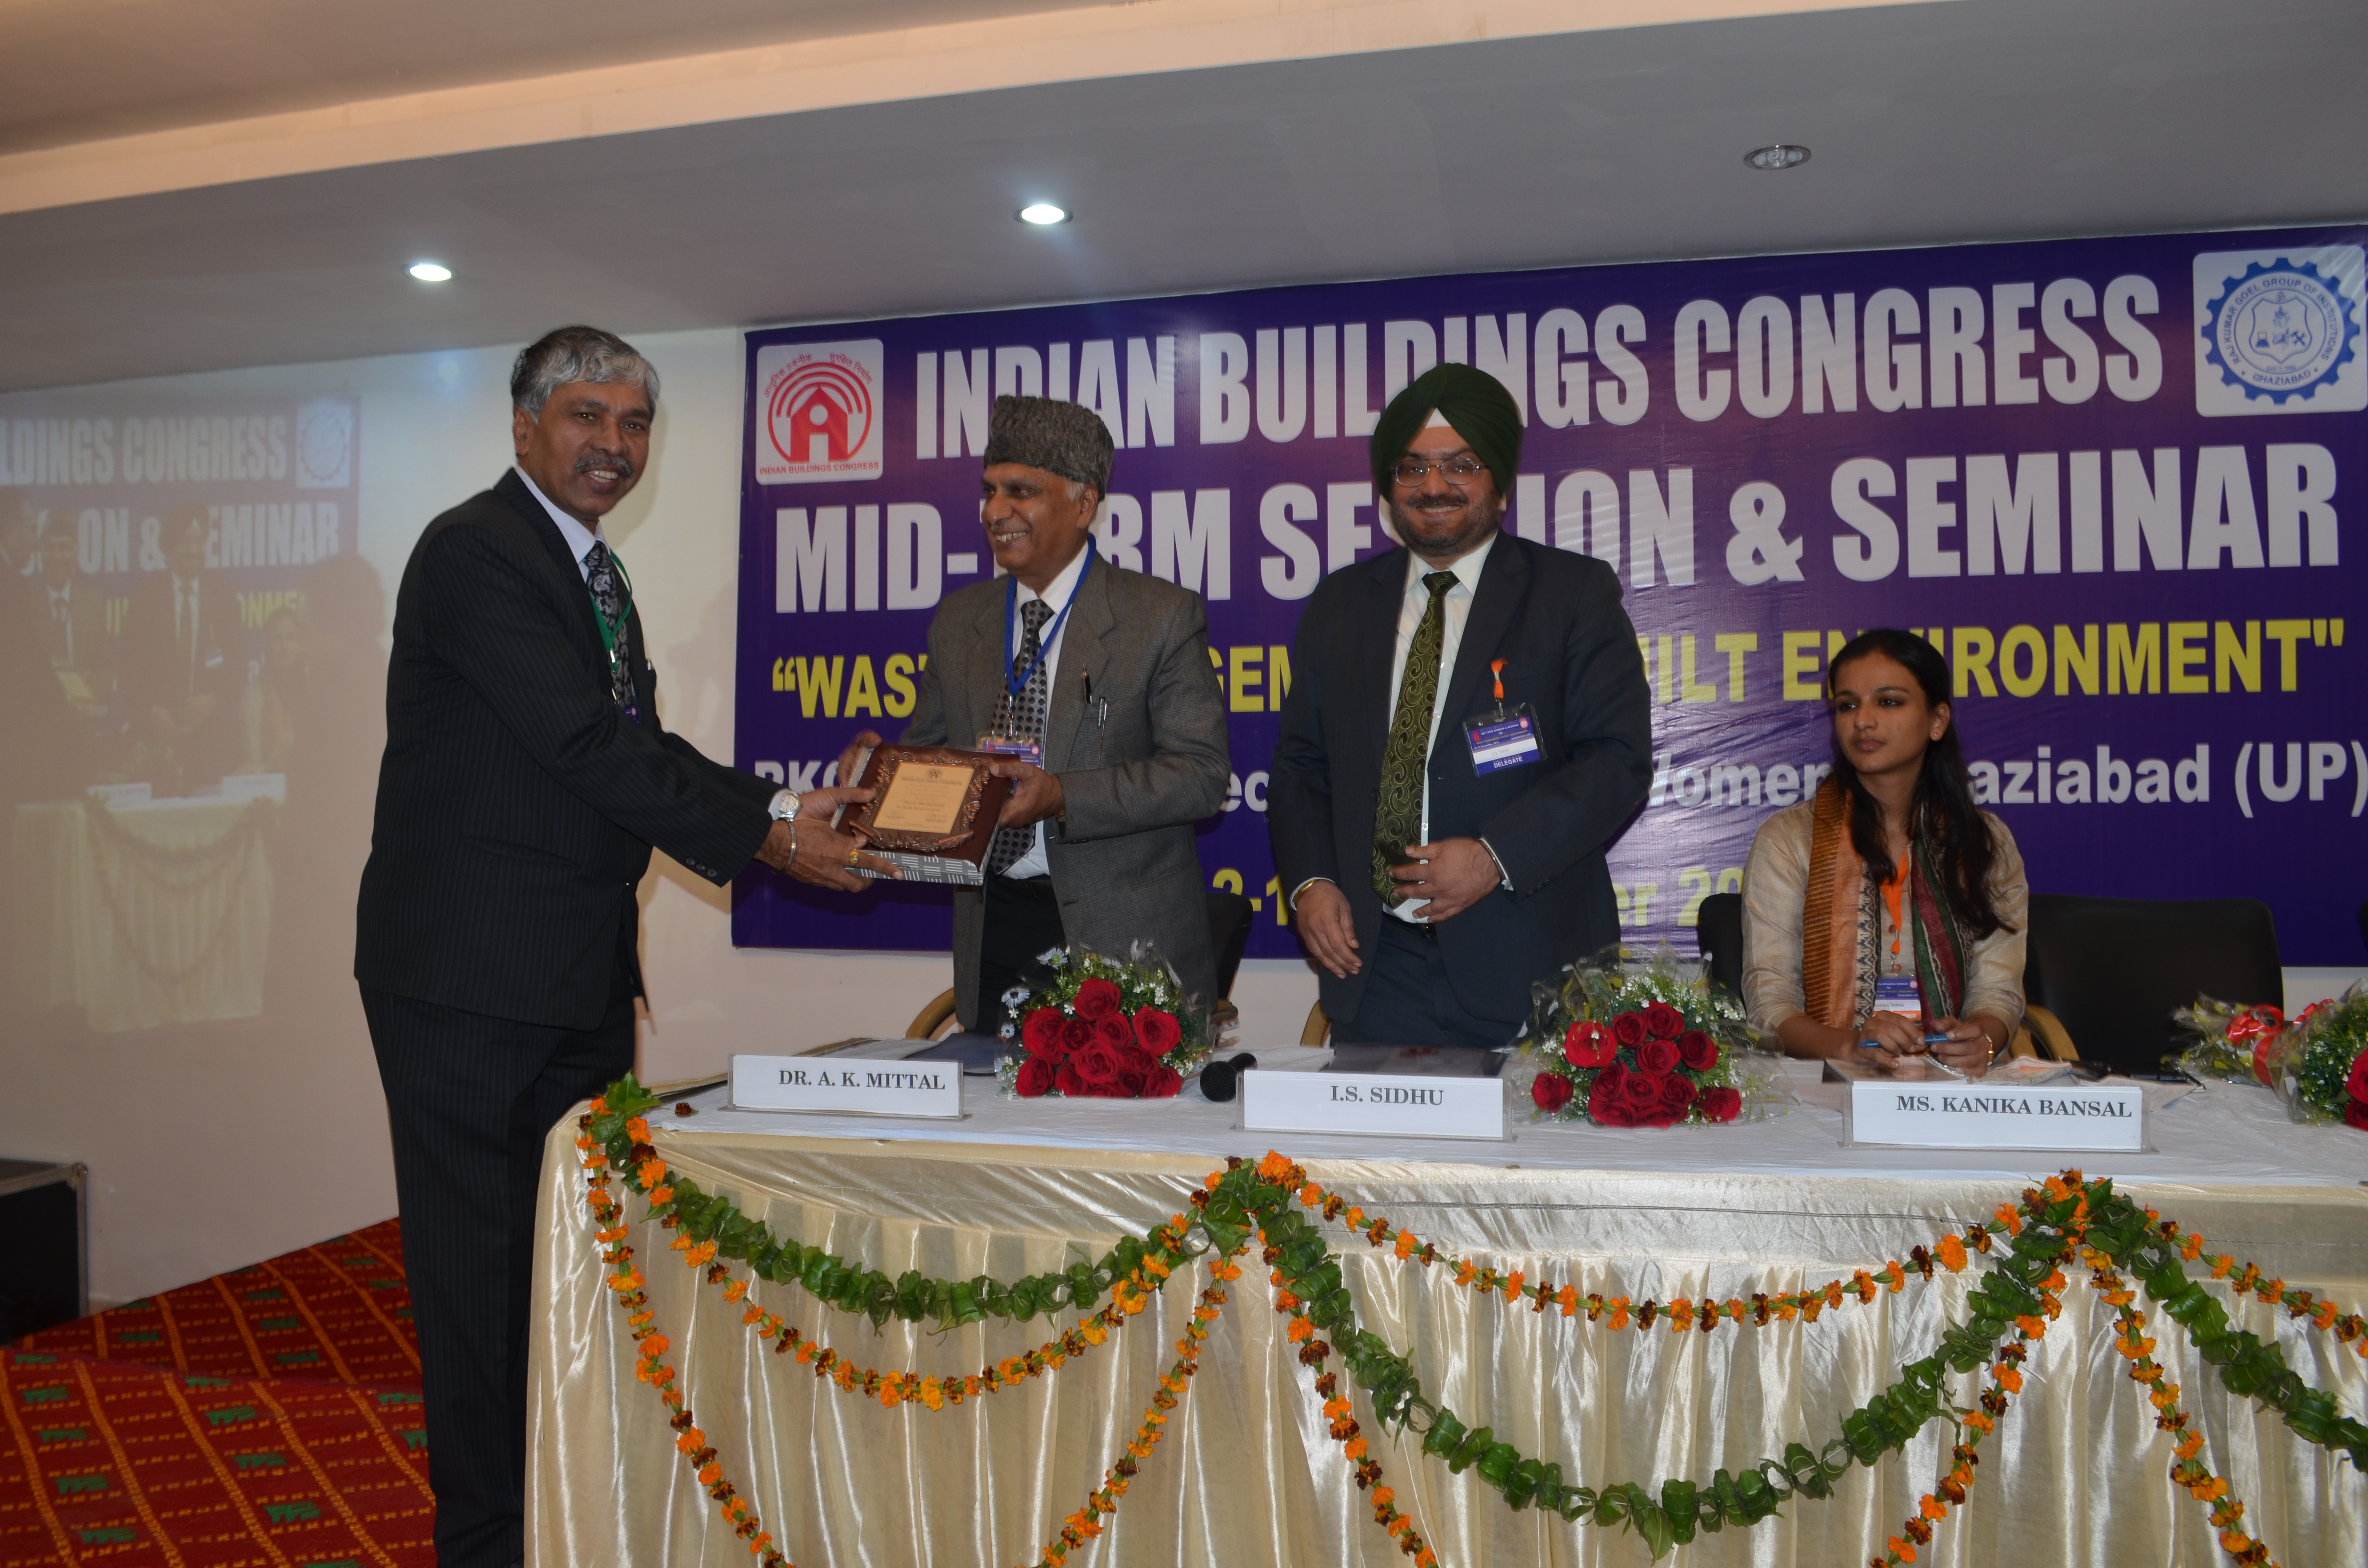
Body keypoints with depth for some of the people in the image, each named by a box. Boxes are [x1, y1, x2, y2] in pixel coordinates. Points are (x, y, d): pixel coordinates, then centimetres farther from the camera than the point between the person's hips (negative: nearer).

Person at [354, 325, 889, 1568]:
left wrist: (783, 805, -1)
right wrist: (764, 832, -18)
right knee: (484, 1257, 3)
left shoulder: (590, 569, 15)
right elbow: (590, 745, -22)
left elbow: (627, 756, 10)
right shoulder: (475, 551, -14)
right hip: (473, 973, -9)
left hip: (580, 973, 9)